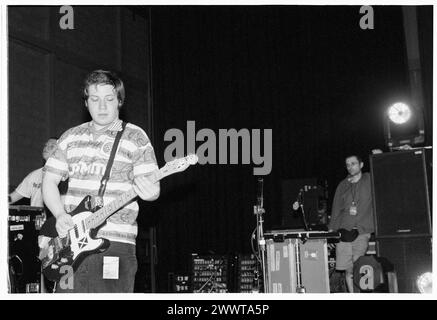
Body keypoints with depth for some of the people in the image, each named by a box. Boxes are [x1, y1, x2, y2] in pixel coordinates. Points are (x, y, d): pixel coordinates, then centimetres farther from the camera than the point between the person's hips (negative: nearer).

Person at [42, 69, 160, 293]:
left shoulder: (135, 138, 4)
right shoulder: (71, 137, 15)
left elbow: (152, 188, 1)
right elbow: (49, 181, 14)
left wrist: (149, 191, -21)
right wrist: (60, 215, -2)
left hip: (115, 244, -3)